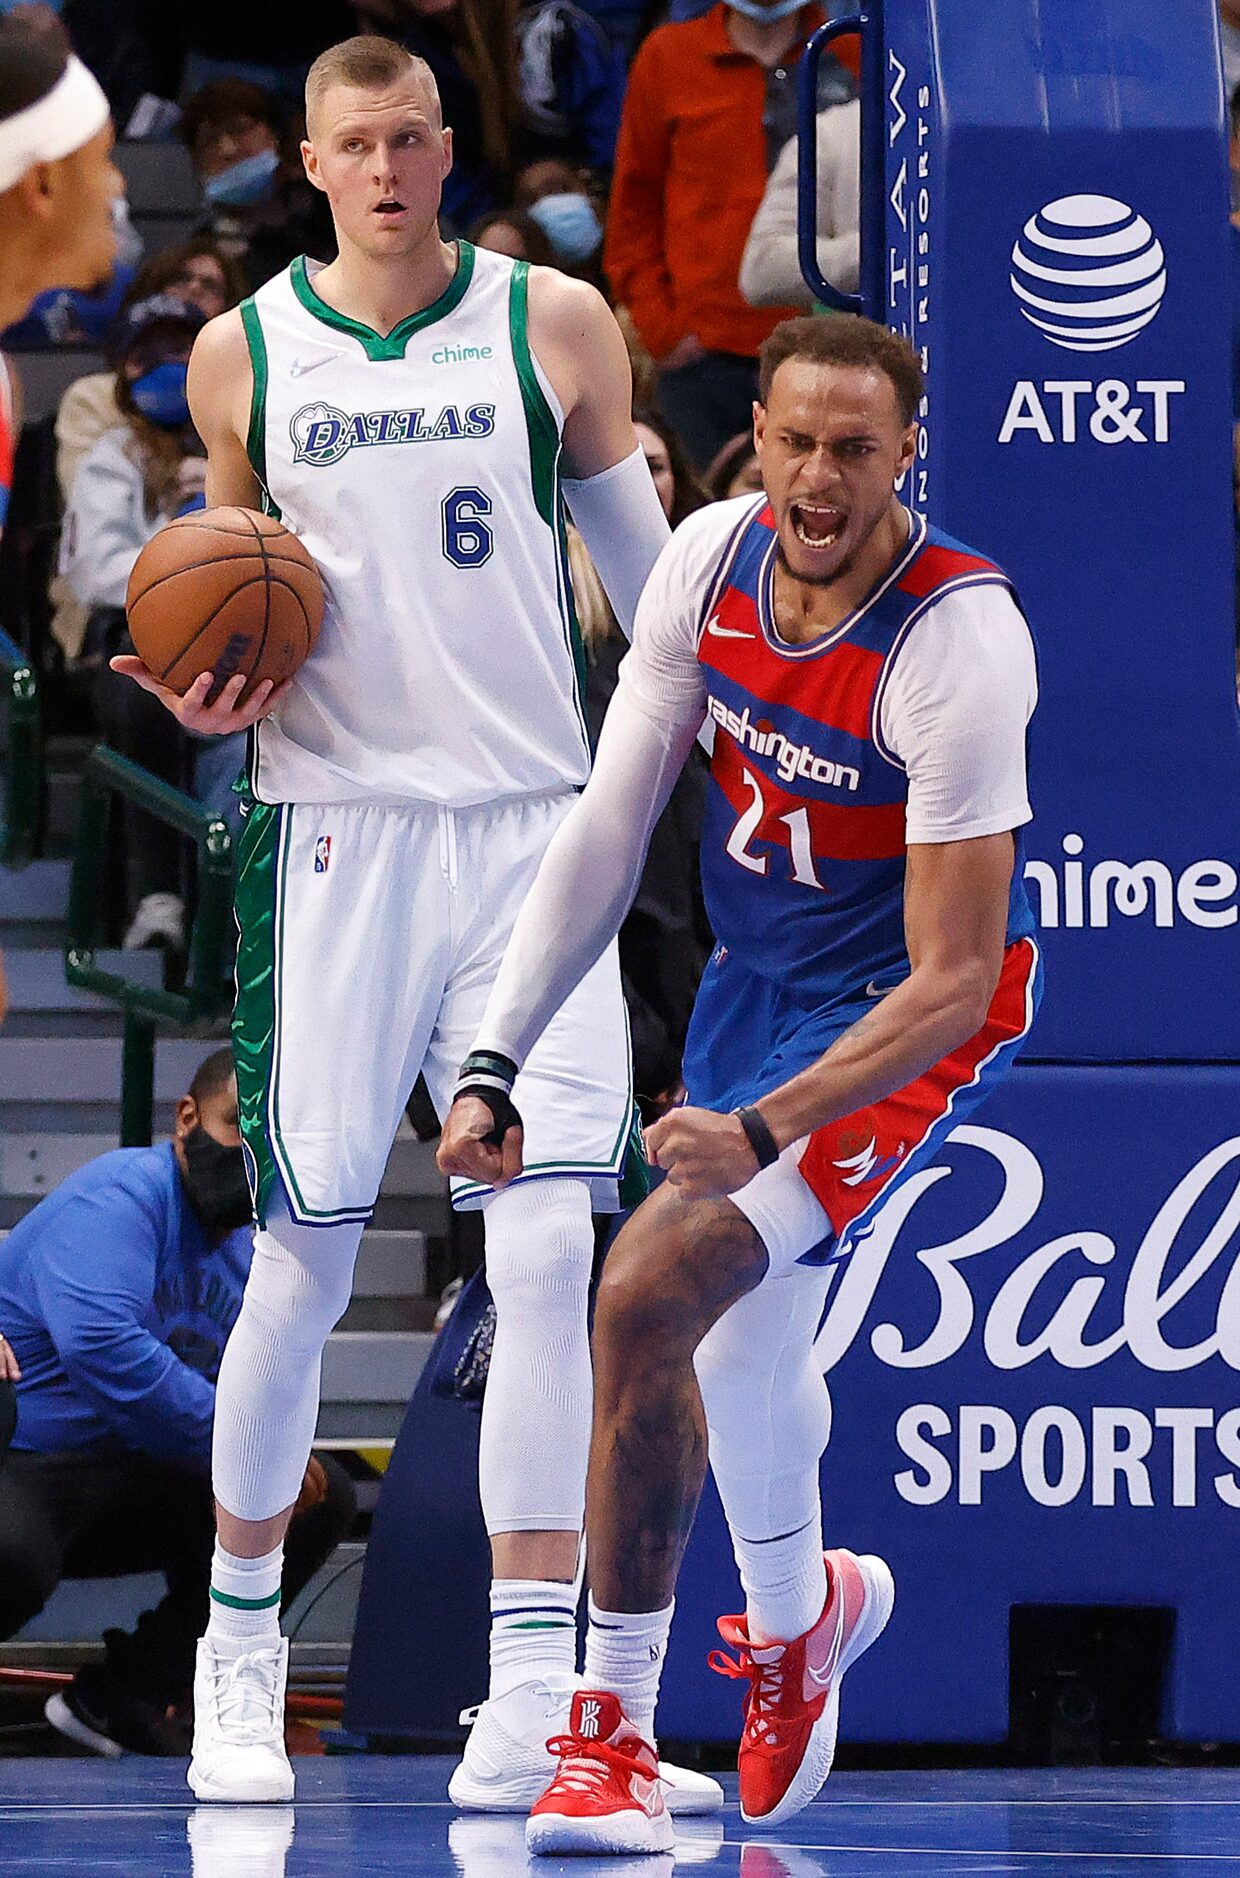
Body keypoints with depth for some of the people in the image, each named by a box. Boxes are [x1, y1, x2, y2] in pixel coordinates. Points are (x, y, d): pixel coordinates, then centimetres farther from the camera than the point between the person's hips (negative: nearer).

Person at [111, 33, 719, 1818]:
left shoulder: (556, 324, 4)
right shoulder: (242, 354, 6)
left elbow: (647, 567, 14)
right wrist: (204, 689, -1)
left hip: (530, 823, 0)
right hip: (332, 823, 0)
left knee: (548, 1239, -10)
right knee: (304, 1255, 1)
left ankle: (529, 1696, -8)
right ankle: (240, 1646, 20)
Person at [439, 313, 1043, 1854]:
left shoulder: (960, 639, -29)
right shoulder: (711, 561, -11)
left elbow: (952, 985, -27)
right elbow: (609, 824, -3)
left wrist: (766, 1131, -37)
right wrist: (495, 1062, -10)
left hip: (902, 1021, -7)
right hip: (755, 975, 7)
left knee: (647, 1296, -23)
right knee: (740, 1332, 22)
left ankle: (614, 1731, -13)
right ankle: (798, 1615, 53)